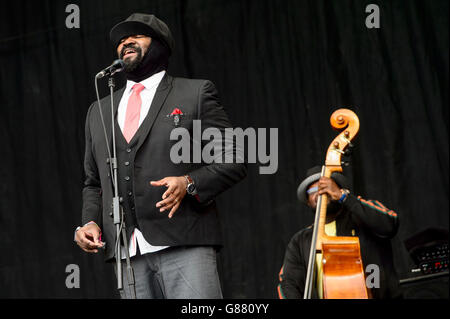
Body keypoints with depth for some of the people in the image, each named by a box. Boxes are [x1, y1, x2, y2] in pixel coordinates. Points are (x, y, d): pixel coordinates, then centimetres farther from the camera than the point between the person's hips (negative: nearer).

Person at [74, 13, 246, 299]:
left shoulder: (196, 93, 10)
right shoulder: (98, 112, 23)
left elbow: (234, 161, 5)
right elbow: (94, 183, 27)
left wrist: (190, 183, -13)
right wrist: (90, 222, 7)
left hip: (185, 243, -4)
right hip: (128, 255, 4)